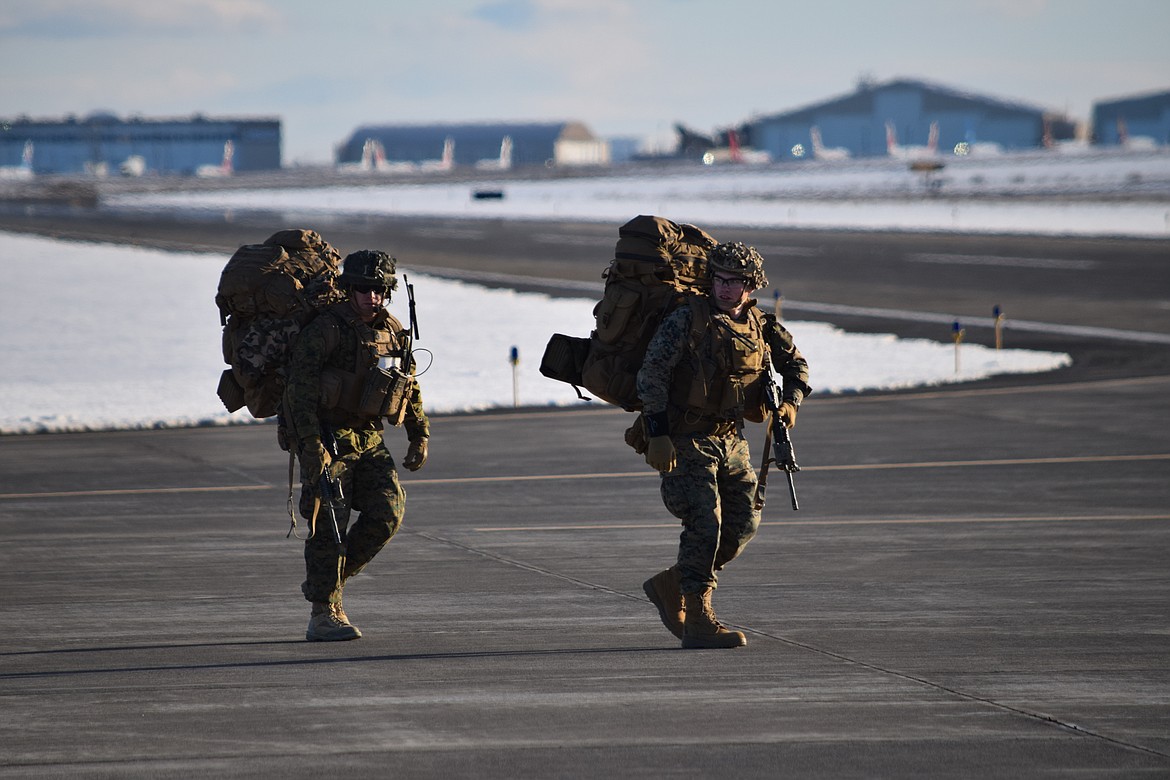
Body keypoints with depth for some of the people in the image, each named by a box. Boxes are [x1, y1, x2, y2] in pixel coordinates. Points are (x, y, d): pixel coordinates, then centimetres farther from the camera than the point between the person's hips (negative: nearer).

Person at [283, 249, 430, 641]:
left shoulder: (393, 332, 8)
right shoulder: (326, 329, -14)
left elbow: (411, 386, 20)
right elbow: (301, 386, -18)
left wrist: (419, 436, 15)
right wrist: (312, 444, -24)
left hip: (367, 438, 7)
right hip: (328, 437, -7)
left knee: (388, 512, -4)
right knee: (329, 523, -7)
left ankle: (325, 582, 12)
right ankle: (323, 615, -1)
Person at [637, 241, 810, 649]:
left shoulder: (760, 327, 6)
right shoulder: (686, 320, -11)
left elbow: (796, 364, 21)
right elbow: (651, 375, -15)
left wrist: (791, 402, 0)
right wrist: (657, 436, -22)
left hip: (730, 439, 6)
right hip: (684, 441, -6)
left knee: (743, 524, 5)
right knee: (705, 523, -15)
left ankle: (669, 586, 22)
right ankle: (698, 621, -11)